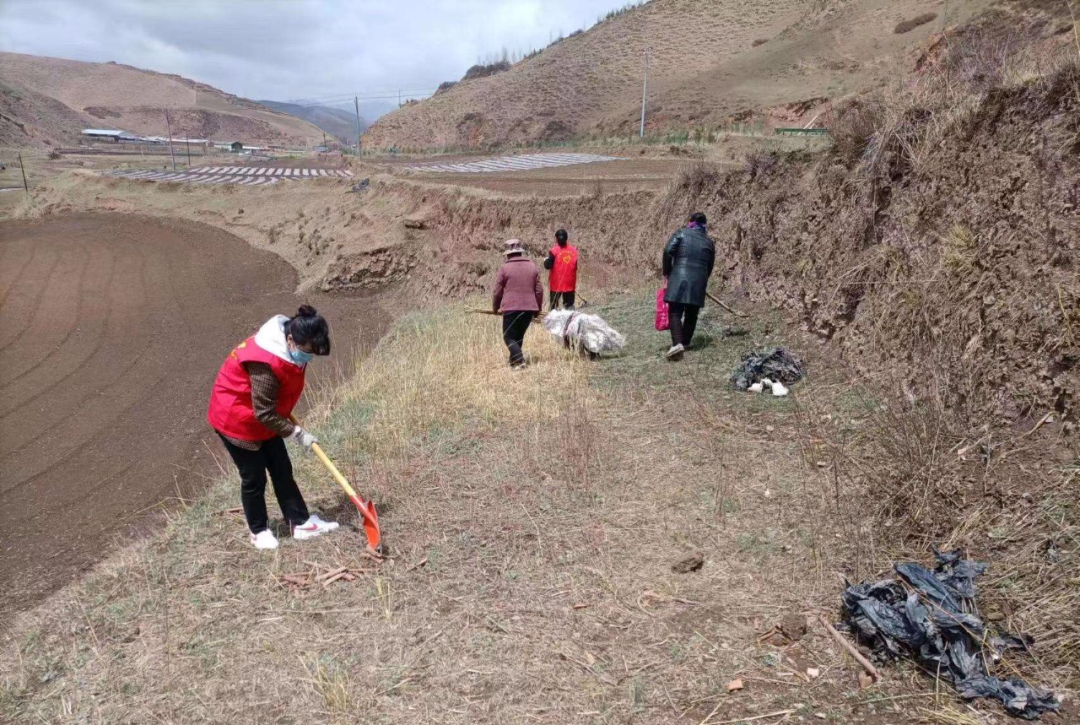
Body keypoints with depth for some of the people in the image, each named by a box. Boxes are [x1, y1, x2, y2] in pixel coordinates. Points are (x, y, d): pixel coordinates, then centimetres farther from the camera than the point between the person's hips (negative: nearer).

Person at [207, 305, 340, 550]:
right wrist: (297, 433, -22)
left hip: (264, 416, 9)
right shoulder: (265, 364, -36)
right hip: (236, 419, -9)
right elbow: (265, 414, -29)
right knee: (254, 477, 3)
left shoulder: (291, 348, -8)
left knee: (282, 470, 9)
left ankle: (301, 523, 16)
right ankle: (258, 531, 22)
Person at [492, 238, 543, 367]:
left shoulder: (504, 268, -2)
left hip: (511, 308, -4)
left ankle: (519, 360, -16)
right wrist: (538, 308, 21)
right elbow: (539, 290, 10)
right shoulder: (533, 266, 9)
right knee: (519, 336, 20)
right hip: (529, 308, 4)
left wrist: (495, 307, 17)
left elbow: (497, 291, 1)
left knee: (509, 337, 3)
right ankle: (514, 361, 25)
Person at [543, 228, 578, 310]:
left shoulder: (554, 250, -12)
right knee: (569, 305, 11)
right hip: (570, 284, 3)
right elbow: (577, 265, 7)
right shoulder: (574, 250, 1)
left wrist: (545, 261, 7)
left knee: (553, 306, 7)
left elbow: (548, 266, -12)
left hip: (556, 284, -3)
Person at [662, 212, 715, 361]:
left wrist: (667, 272, 4)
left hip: (679, 278, -3)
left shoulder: (681, 234, 5)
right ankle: (685, 342, 29)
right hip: (698, 281, 3)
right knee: (691, 314, 17)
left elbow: (668, 251, -7)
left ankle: (677, 344, -23)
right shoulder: (709, 243, 16)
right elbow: (709, 267, 18)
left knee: (675, 313, -6)